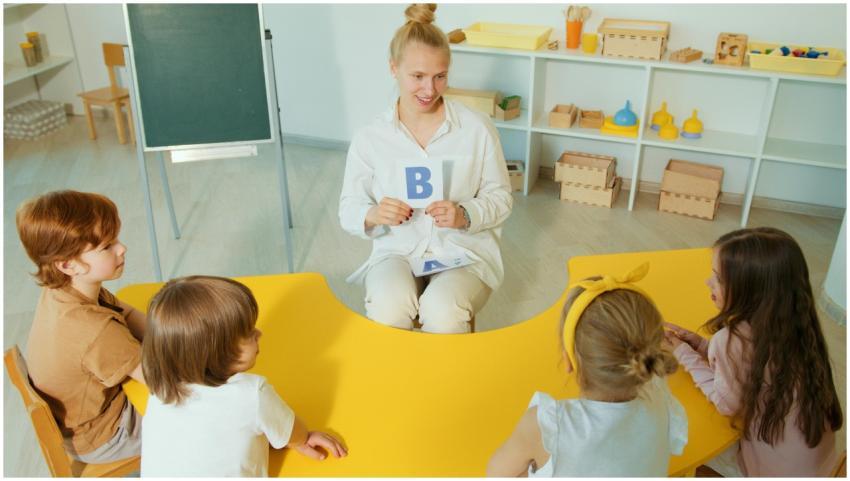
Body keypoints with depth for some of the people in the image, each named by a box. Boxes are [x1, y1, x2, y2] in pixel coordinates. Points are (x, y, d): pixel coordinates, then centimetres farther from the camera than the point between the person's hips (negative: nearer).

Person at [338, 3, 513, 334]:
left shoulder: (478, 129, -2)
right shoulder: (369, 138, 0)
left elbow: (501, 198, 3)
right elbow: (348, 211, 4)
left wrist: (465, 215, -18)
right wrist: (372, 215, -20)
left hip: (465, 251, 0)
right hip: (396, 251, 1)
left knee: (442, 311, -32)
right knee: (387, 309, -32)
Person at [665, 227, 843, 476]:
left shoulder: (731, 340, -28)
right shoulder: (790, 326, -7)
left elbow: (728, 403, -14)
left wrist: (686, 355, -6)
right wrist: (701, 346, 4)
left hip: (777, 469, -7)